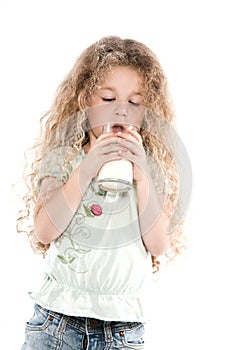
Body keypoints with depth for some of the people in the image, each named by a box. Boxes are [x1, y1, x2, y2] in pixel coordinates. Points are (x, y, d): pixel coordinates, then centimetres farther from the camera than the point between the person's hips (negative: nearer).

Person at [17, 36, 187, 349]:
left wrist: (142, 175, -14)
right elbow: (44, 231, -10)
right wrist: (87, 169, -17)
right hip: (59, 311, 0)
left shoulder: (151, 165, 2)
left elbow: (158, 245, -6)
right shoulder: (63, 157, 1)